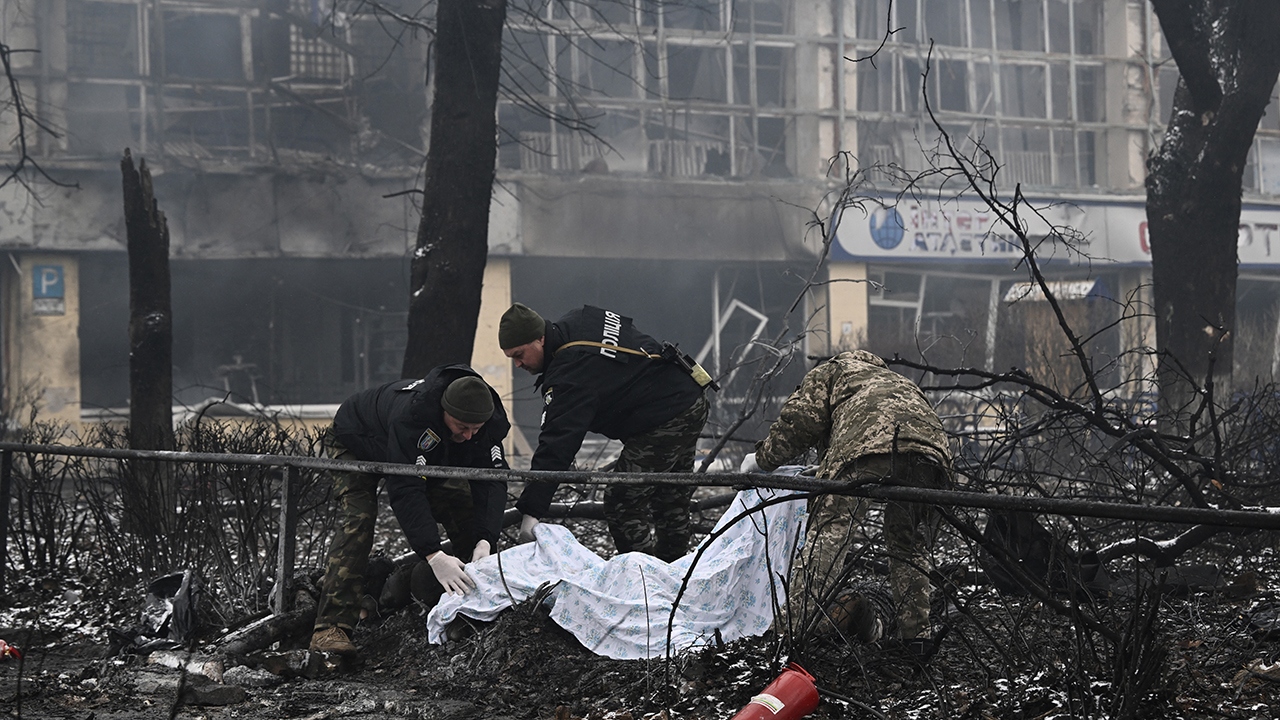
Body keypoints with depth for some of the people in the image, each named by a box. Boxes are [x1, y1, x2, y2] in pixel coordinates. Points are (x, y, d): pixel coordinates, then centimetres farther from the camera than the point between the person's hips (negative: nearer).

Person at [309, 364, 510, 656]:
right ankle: (331, 627, -29)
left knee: (467, 514, -7)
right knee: (357, 522, -26)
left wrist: (485, 541, -43)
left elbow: (492, 479, -27)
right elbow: (405, 490, -48)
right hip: (356, 442, -6)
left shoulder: (489, 419, -27)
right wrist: (434, 555, -54)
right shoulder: (410, 414, -46)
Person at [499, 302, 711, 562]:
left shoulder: (572, 375, -24)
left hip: (664, 420, -11)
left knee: (623, 504, -6)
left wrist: (531, 511, -33)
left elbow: (557, 443, -30)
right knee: (670, 503, 21)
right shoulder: (577, 321, 4)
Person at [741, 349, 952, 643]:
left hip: (867, 443, -5)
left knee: (828, 531, -7)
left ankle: (798, 622, -16)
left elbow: (800, 420, 14)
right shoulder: (897, 380, 48)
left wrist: (763, 459, 27)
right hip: (931, 442, 6)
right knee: (910, 548, 17)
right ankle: (916, 634, 15)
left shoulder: (832, 371, 31)